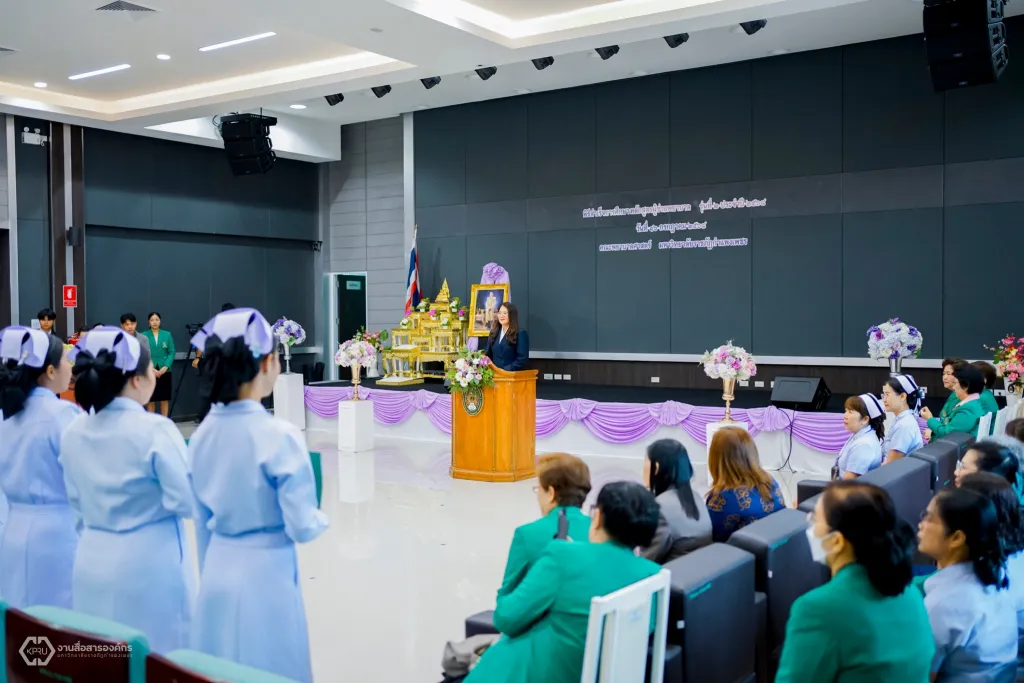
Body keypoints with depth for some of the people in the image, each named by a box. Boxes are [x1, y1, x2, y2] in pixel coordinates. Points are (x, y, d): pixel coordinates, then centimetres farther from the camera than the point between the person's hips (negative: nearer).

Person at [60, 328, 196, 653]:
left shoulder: (74, 433, 2)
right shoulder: (155, 430, -18)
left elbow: (78, 504, 12)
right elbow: (188, 501, -16)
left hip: (93, 561, 6)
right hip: (150, 563, -6)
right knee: (159, 653, 5)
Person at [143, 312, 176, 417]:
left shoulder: (167, 335, 4)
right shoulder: (143, 336, -1)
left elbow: (172, 352, 1)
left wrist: (165, 367, -12)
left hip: (164, 371, 1)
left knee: (164, 399, 6)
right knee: (150, 399, 3)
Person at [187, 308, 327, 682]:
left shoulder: (202, 434, -1)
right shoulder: (279, 436, -20)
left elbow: (202, 524, 10)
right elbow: (301, 527, -17)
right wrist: (319, 520, 5)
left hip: (218, 573, 6)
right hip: (265, 576, -6)